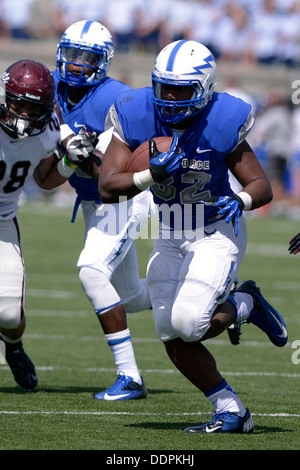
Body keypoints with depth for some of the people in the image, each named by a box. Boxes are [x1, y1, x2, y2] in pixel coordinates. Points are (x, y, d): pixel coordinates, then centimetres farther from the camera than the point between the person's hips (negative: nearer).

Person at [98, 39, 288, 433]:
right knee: (173, 338, -1)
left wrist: (240, 201, -31)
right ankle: (231, 412, 14)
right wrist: (150, 175, -35)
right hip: (170, 238, 4)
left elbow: (262, 186, -9)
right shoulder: (136, 118, -12)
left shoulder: (222, 124, -18)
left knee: (188, 322, -22)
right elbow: (107, 187, -18)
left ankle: (245, 305, 9)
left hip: (217, 233, -4)